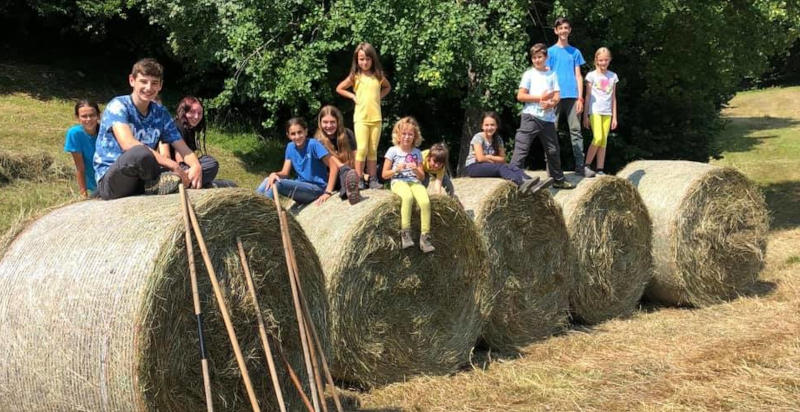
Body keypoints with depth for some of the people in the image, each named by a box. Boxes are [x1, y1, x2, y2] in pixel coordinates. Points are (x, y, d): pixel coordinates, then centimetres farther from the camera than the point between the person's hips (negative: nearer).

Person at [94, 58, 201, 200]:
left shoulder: (161, 113, 8)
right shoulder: (118, 105, -10)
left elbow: (183, 148, 5)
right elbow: (128, 144, -26)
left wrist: (196, 166, -20)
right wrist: (172, 164, -31)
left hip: (143, 181, 5)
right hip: (110, 182, -5)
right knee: (140, 152, -40)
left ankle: (158, 185, -20)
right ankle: (160, 182, -10)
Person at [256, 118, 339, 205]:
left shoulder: (313, 144, -15)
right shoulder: (290, 147, 3)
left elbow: (334, 166, -18)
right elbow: (285, 173, 4)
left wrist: (328, 192, -22)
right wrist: (274, 174, -20)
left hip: (317, 188, -6)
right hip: (301, 186, 6)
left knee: (277, 183, -25)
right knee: (269, 181, -14)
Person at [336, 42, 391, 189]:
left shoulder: (378, 75, 6)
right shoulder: (355, 76, 1)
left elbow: (387, 87, 24)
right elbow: (339, 89, 9)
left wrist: (379, 96, 8)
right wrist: (353, 96, -1)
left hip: (376, 118, 2)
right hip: (361, 118, -2)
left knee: (373, 150, 6)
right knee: (362, 148, -10)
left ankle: (373, 179, 10)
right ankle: (358, 179, -5)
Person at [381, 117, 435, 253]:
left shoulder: (417, 152, 15)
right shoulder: (393, 151, 8)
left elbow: (422, 176, 15)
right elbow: (384, 174, 8)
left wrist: (416, 169, -7)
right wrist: (396, 170, -10)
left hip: (414, 182, 3)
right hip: (398, 182, -3)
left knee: (425, 201, -30)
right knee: (408, 197, -39)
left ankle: (425, 236, -25)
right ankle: (405, 233, -35)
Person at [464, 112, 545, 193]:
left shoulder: (498, 139, 9)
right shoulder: (478, 137, -7)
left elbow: (503, 159, 4)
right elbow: (480, 158, -18)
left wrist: (489, 157, -9)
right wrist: (495, 160, -7)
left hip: (491, 167, 5)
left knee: (513, 167, -22)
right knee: (500, 167, -32)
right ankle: (521, 183, -57)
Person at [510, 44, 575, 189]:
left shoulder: (552, 74, 11)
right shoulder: (529, 74, 2)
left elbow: (556, 96, 7)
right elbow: (520, 96, -6)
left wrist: (551, 103, -16)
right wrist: (540, 98, -12)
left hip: (548, 118, 4)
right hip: (530, 117, -4)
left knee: (553, 150, 13)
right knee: (521, 148, -10)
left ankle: (558, 179, 26)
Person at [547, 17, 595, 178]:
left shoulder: (575, 52, 14)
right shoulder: (550, 51, 8)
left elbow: (578, 76, 10)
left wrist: (580, 97, 0)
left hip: (572, 96, 2)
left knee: (576, 130, 0)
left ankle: (580, 166, 0)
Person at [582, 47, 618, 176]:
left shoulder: (613, 76, 12)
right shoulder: (591, 75, 2)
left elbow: (613, 97, 15)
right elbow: (587, 96, 3)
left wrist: (614, 117, 12)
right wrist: (585, 115, -1)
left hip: (607, 112, 4)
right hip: (595, 111, -4)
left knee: (604, 141, 1)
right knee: (598, 138, -17)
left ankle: (600, 169, 4)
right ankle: (587, 165, -4)